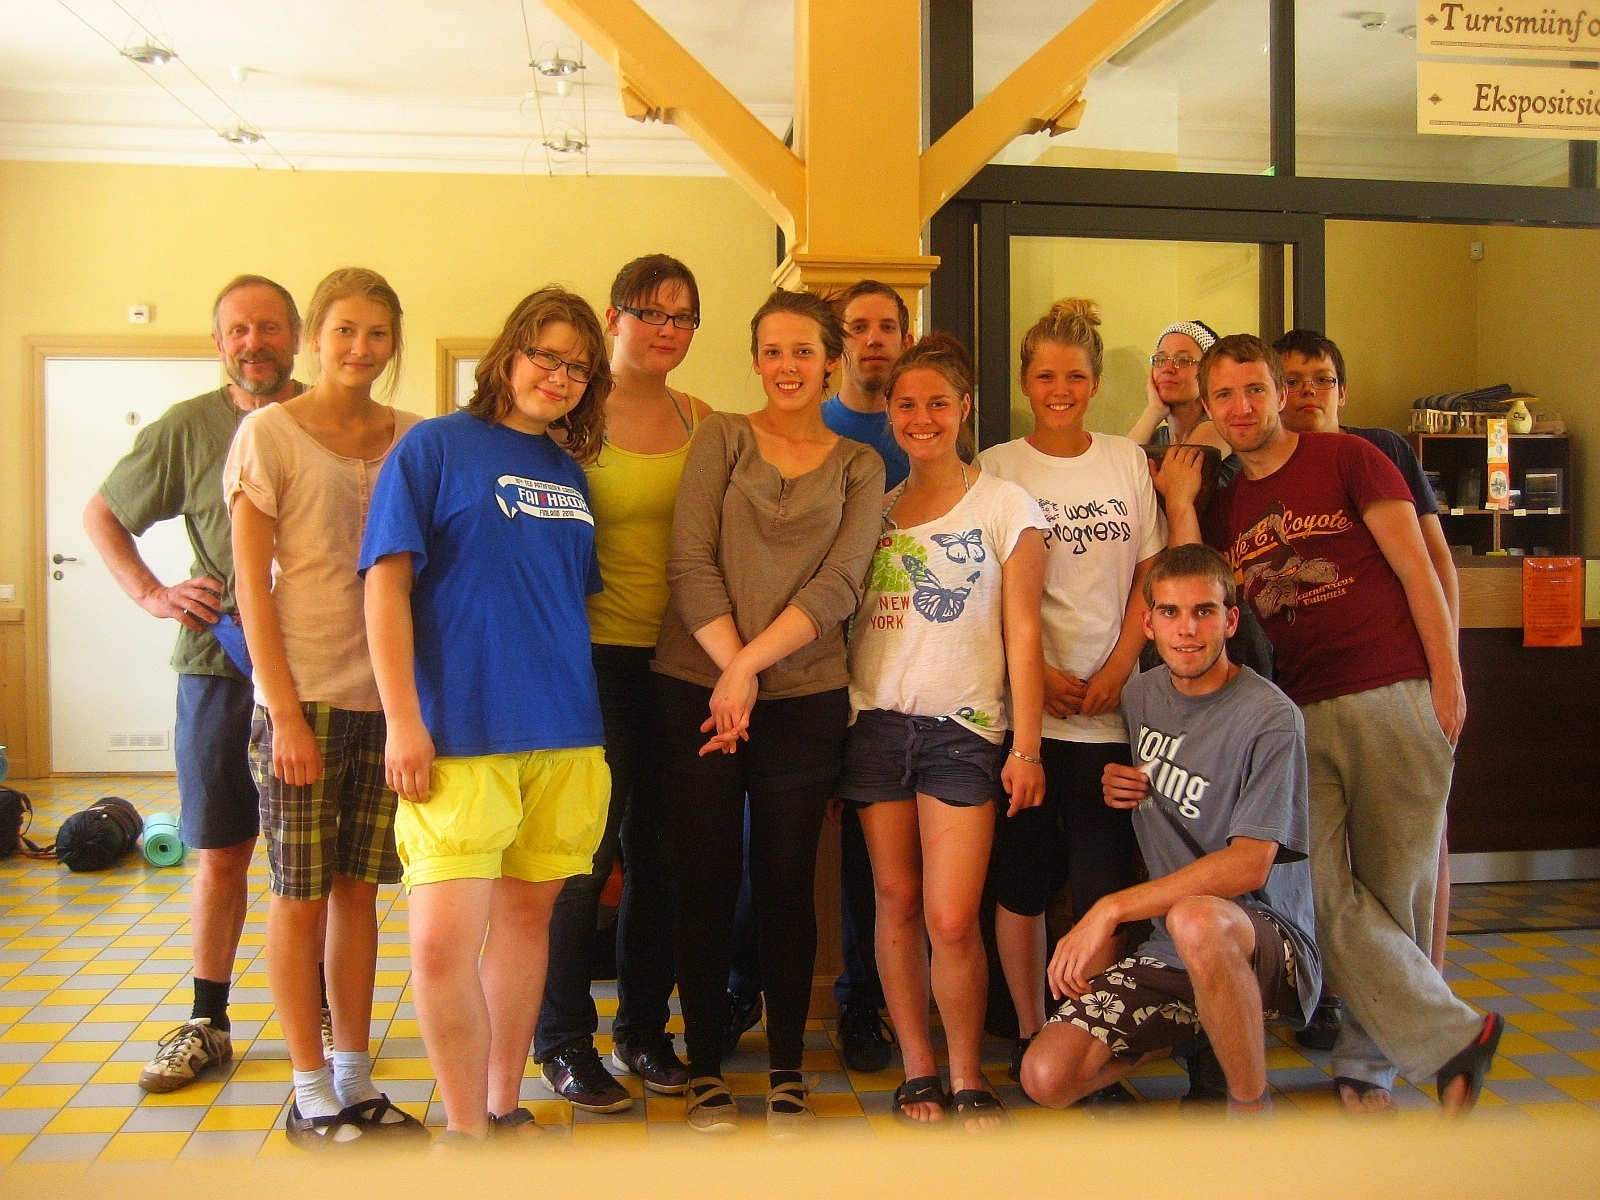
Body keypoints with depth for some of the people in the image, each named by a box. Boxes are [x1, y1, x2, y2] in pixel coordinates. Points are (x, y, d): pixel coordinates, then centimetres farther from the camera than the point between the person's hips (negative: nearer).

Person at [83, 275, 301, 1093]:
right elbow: (101, 514, 13)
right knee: (220, 853, 7)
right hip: (220, 663, 0)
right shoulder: (188, 428, 2)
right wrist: (151, 594, 0)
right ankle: (206, 1024, 20)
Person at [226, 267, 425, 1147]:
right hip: (302, 696, -3)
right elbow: (252, 583, -6)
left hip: (386, 695, 4)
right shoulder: (270, 433, -3)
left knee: (358, 890, 11)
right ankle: (311, 1095, 16)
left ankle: (356, 1081, 23)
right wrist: (286, 712, -11)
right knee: (300, 900, 3)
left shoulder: (412, 439, 7)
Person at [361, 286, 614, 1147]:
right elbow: (387, 586, -6)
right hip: (457, 736, -5)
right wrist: (403, 721, -13)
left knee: (527, 915, 12)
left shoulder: (570, 471, 16)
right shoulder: (434, 446, -1)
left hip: (564, 735, 6)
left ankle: (504, 1107, 27)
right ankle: (463, 1125, 9)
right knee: (443, 941, -11)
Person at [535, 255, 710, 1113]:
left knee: (657, 849, 12)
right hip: (598, 655, -5)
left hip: (679, 657, 5)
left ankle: (643, 1029, 27)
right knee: (584, 853, 0)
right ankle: (564, 1041, 17)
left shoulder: (698, 419, 10)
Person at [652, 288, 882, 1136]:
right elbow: (690, 563, -4)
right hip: (697, 688, 0)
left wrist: (750, 664, -14)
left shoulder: (859, 466, 8)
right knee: (705, 882, 4)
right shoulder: (721, 439, 5)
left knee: (786, 883, 6)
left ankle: (787, 1072, 18)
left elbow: (839, 585, -4)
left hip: (804, 698, 1)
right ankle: (704, 1068, 17)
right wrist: (729, 667, -14)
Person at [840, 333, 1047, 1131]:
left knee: (952, 920, -7)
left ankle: (968, 1075, 13)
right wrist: (835, 716, 2)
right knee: (896, 900, 7)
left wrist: (1026, 745, -6)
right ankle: (917, 1065, 21)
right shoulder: (873, 508, 12)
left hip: (963, 728, -3)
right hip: (877, 720, 3)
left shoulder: (1005, 506, 3)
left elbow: (1021, 632, -1)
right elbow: (844, 614, 12)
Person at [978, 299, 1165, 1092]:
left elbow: (1149, 574, 7)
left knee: (1102, 881, 0)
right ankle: (1030, 1036, 19)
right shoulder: (996, 468, 3)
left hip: (1110, 705, 1)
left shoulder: (1127, 462, 9)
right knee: (1022, 877, 5)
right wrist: (1038, 674, -12)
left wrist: (1115, 671, -6)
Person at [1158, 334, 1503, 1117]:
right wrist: (1179, 503, 3)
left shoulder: (1347, 460, 4)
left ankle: (1370, 1060, 17)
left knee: (1396, 892, 2)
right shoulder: (1222, 507, 17)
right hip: (1296, 715, 3)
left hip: (1391, 698, -3)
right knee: (1323, 895, -8)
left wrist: (1448, 680, -6)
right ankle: (1452, 1040, 3)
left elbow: (1415, 568, 1)